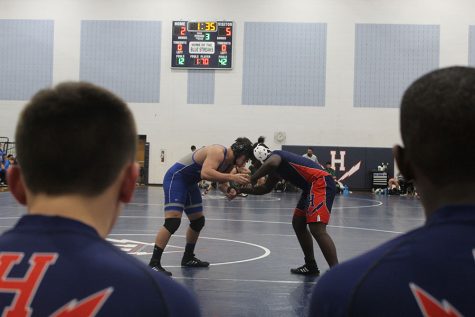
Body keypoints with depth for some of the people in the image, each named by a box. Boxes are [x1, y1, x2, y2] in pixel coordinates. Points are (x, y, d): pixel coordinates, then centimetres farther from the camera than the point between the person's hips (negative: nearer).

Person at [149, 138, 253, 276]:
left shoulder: (230, 162, 4)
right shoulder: (218, 152, -25)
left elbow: (222, 182, 13)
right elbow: (205, 173, -41)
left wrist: (228, 191, -10)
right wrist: (232, 177, -43)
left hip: (190, 182, 10)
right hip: (176, 178, -10)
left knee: (198, 221, 16)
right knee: (173, 221, -21)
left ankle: (188, 258, 32)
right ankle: (154, 263, -18)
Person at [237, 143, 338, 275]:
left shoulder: (274, 155, -8)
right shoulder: (275, 170, 21)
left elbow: (271, 163, -34)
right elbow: (265, 189, 34)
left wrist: (253, 178, -20)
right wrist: (241, 190, 31)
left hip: (321, 182, -11)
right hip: (311, 186, 11)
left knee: (317, 228, -21)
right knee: (298, 223, 18)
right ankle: (311, 266, 27)